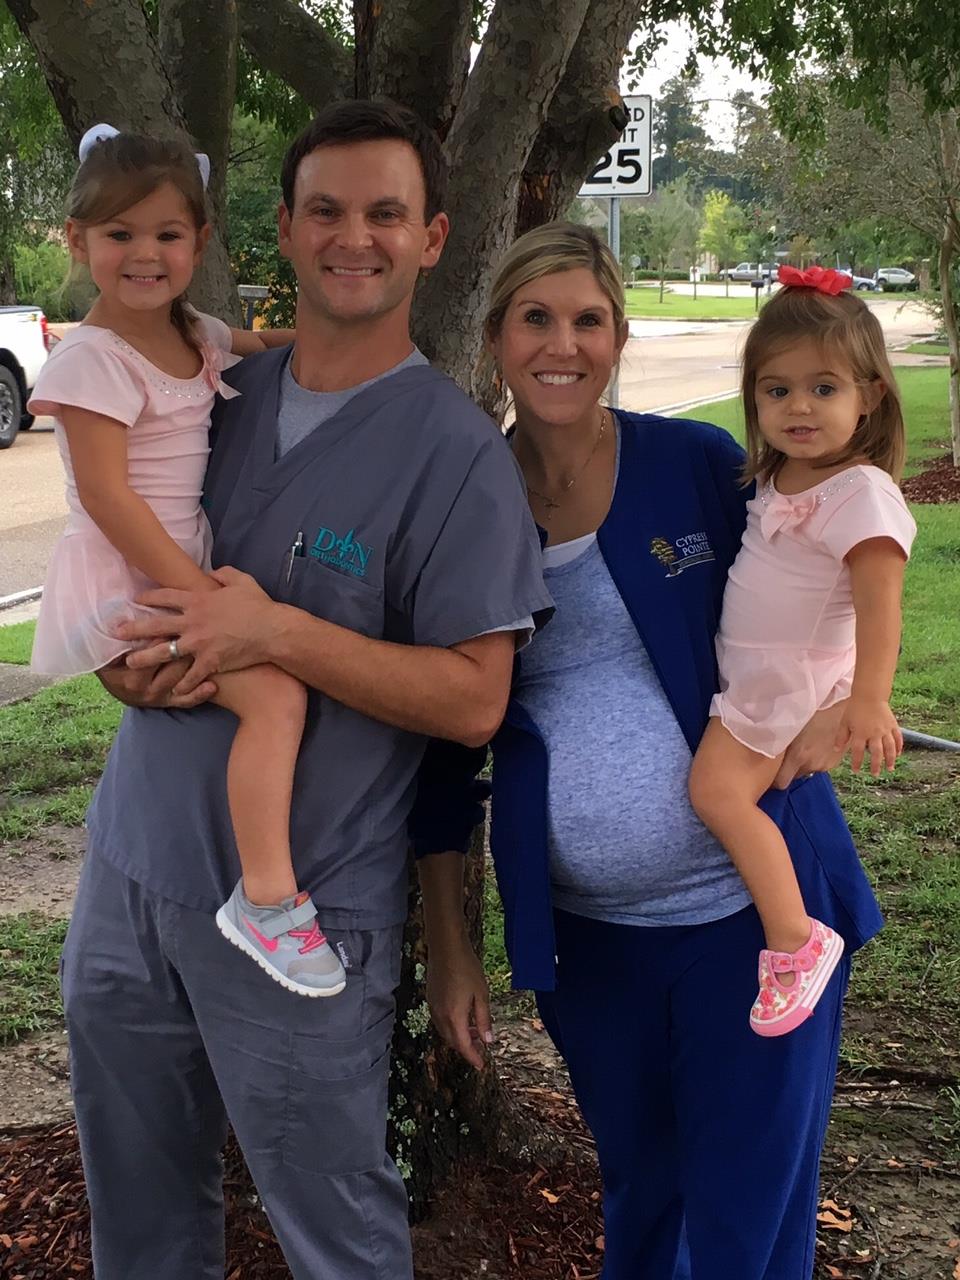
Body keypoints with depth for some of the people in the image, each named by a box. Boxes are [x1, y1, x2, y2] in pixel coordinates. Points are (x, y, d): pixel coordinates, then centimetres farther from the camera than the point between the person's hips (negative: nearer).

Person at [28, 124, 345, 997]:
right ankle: (267, 896, -20)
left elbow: (267, 347, 31)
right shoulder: (92, 362, -16)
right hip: (126, 589, -9)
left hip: (184, 566, 9)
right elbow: (106, 495, -22)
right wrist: (195, 594, -24)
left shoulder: (198, 338, 9)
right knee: (275, 693, -25)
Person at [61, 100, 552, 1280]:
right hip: (133, 870, 5)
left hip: (302, 910, -5)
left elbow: (473, 698, -15)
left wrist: (276, 633, -24)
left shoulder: (455, 450, -11)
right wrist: (127, 658, -7)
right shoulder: (217, 397, 6)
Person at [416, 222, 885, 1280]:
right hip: (582, 933, 2)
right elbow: (444, 745, 4)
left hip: (754, 910, -2)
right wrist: (447, 942, 4)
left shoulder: (701, 467, -6)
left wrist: (831, 700, -17)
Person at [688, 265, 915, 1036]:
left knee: (717, 788, -19)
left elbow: (879, 601, -29)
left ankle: (795, 939, -11)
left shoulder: (862, 494, -21)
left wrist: (869, 699, -38)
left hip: (792, 681, -9)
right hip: (752, 674, 9)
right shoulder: (778, 477, 6)